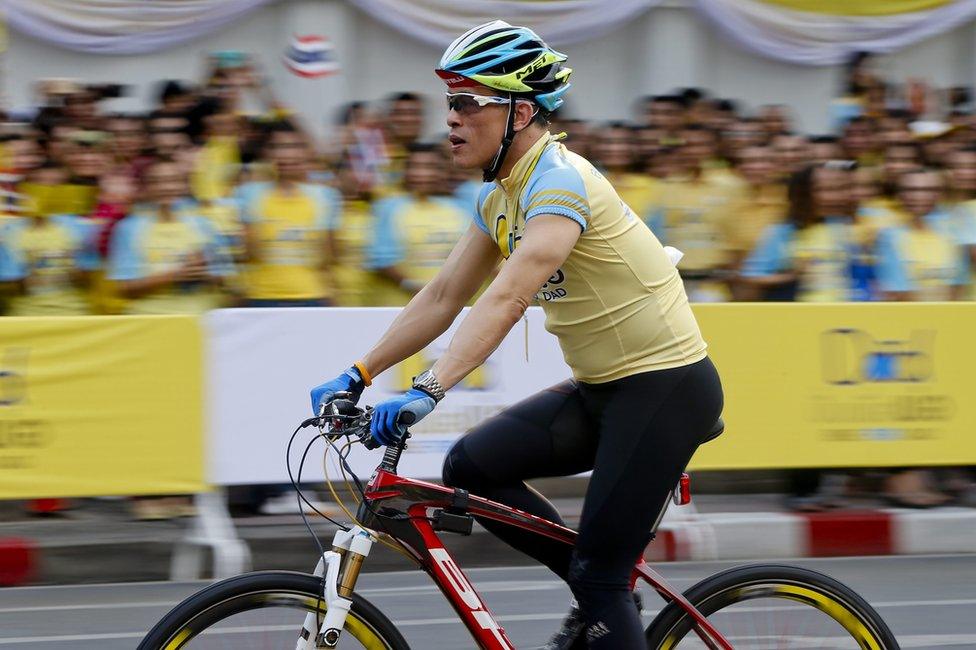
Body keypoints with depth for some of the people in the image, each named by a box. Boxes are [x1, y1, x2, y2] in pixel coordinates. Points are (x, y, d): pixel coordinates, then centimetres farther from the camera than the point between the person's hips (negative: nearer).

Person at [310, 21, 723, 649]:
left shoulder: (559, 180, -21)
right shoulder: (501, 195, 7)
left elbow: (507, 299, -34)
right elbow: (443, 297, 10)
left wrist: (426, 391, -43)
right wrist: (356, 377, 3)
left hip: (666, 387, -9)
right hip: (602, 390, 9)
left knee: (599, 574, -10)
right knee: (470, 466, 0)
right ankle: (604, 595, 11)